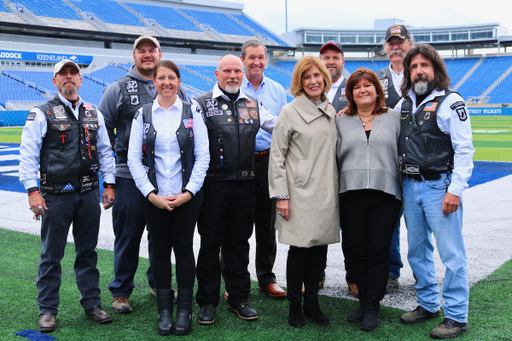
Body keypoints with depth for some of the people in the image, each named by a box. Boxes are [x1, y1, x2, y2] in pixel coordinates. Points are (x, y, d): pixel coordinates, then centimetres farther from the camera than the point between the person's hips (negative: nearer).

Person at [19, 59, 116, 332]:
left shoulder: (94, 114, 13)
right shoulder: (41, 114, -1)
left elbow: (105, 151, 18)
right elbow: (28, 155, -4)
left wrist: (109, 184, 11)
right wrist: (32, 191, -11)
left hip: (89, 194, 4)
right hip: (56, 195, -3)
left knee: (88, 251, 12)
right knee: (51, 255, 4)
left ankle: (92, 303, 24)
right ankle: (47, 310, 16)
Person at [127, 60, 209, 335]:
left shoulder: (192, 113, 2)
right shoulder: (143, 115, 4)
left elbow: (203, 156, -1)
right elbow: (134, 158, 1)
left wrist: (188, 193, -10)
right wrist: (151, 194, -8)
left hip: (187, 196, -1)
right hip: (153, 197, 1)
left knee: (184, 248, 5)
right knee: (160, 248, 7)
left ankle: (184, 310, 17)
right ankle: (164, 310, 19)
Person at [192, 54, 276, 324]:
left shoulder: (253, 105, 13)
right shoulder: (201, 104, 0)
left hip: (244, 183, 4)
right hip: (213, 183, -3)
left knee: (239, 242, 12)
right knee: (210, 243, 5)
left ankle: (238, 298, 24)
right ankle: (207, 302, 18)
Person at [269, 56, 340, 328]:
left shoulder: (331, 112, 13)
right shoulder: (290, 112, -3)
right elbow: (277, 156, -5)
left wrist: (336, 188, 13)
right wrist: (281, 195, -11)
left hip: (327, 192, 5)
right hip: (301, 193, -5)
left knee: (320, 247, 8)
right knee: (299, 249, -1)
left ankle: (312, 302, 23)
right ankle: (295, 306, 15)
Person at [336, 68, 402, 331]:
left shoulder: (394, 118, 10)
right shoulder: (341, 121, 12)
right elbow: (335, 156, 12)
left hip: (385, 194, -1)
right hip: (351, 195, 2)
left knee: (378, 251, 0)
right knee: (356, 251, 6)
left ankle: (372, 307, 12)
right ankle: (364, 302, 22)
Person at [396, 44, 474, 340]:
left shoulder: (451, 102, -5)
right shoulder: (403, 105, 13)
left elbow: (464, 151, -9)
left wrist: (456, 190, -16)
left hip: (440, 186, -6)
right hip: (411, 186, 6)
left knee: (451, 253, -2)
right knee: (418, 251, 13)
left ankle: (456, 316, 8)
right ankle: (428, 304, 28)